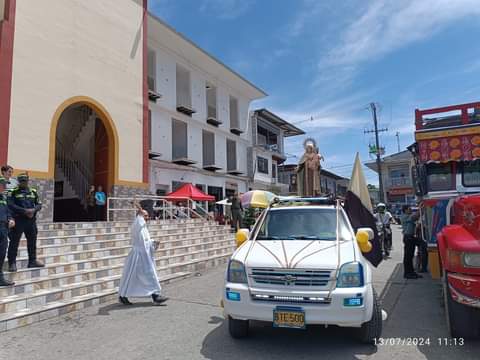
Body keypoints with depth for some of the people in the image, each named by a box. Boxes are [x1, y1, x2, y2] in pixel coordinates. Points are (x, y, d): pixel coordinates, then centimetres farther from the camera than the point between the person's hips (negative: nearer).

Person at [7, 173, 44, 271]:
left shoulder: (33, 191, 11)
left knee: (32, 241, 10)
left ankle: (33, 261, 20)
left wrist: (33, 210, -11)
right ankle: (12, 263, 9)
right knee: (14, 242, 0)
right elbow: (10, 205, -12)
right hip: (18, 220, -4)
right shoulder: (13, 192, -2)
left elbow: (39, 204, 10)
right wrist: (25, 210, -19)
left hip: (31, 220, 5)